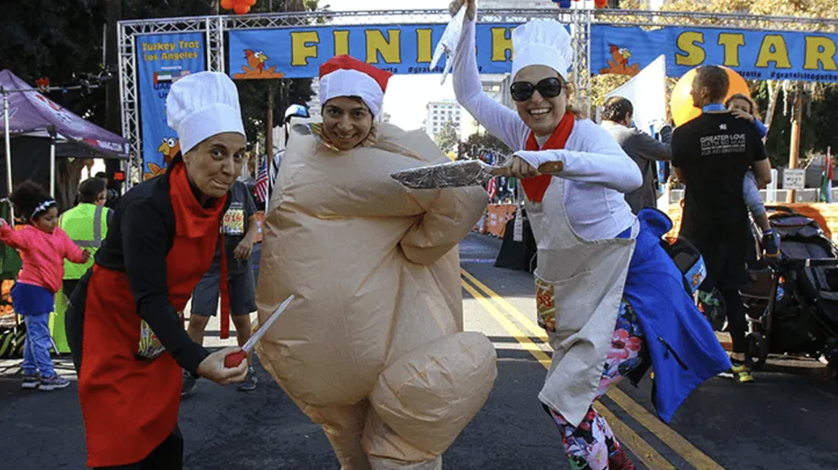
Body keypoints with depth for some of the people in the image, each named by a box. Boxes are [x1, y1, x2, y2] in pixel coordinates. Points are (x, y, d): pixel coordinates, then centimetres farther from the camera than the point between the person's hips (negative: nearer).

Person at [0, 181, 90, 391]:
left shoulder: (58, 234, 8)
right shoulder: (29, 234, -13)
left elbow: (71, 250, 0)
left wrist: (81, 255, -22)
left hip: (45, 290, 9)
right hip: (33, 289, -9)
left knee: (34, 334, 18)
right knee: (40, 335, -3)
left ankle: (30, 374, 29)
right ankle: (47, 376, 3)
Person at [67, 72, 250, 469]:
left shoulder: (216, 198, -8)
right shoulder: (148, 205, -30)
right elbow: (149, 298, -33)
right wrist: (197, 361, -44)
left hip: (156, 325, 7)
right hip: (107, 322, -7)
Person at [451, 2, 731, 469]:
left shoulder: (585, 134, -21)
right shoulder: (520, 132, -2)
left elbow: (631, 176, -42)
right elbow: (469, 93, 7)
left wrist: (553, 159, -54)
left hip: (624, 275, -7)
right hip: (563, 281, 7)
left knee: (563, 396, -14)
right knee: (568, 390, 19)